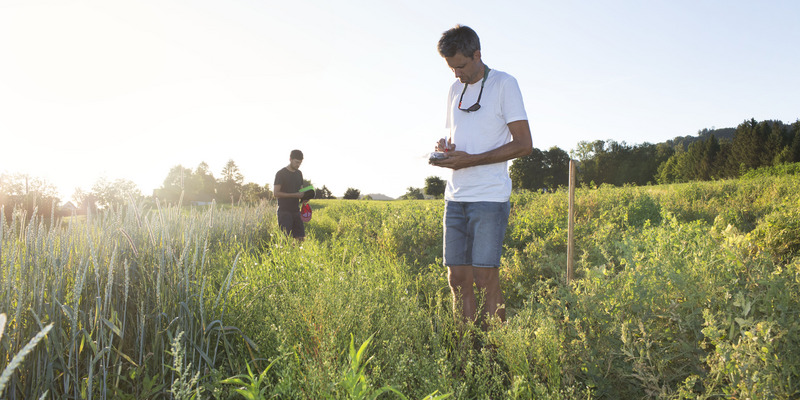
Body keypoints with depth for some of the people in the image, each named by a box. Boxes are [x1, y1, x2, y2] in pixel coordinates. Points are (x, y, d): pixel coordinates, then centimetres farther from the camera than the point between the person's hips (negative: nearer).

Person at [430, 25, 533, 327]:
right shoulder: (455, 90, 17)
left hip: (489, 199, -6)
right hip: (455, 198, 6)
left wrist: (471, 160, -15)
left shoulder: (504, 84, -3)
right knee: (457, 280, 5)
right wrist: (445, 147, 2)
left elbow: (524, 145, -8)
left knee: (485, 280, -6)